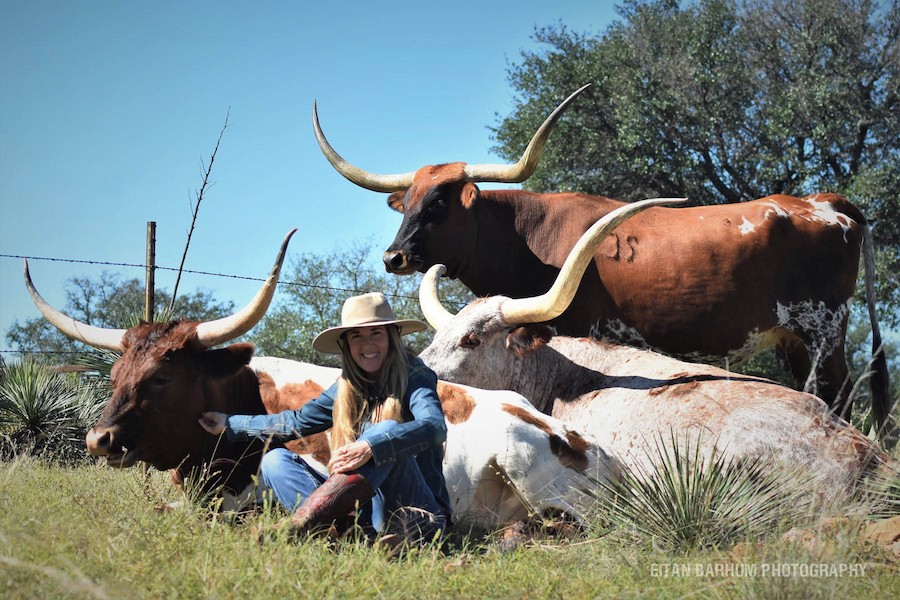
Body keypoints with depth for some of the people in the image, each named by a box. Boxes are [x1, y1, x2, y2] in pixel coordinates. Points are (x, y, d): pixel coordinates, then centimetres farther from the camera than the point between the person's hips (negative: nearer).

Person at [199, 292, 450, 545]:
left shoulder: (415, 378, -7)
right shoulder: (347, 386, 10)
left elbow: (435, 427, -27)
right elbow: (298, 422, 22)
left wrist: (370, 447, -40)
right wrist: (230, 423, 25)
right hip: (361, 505, 6)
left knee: (388, 430, -31)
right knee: (275, 460, -6)